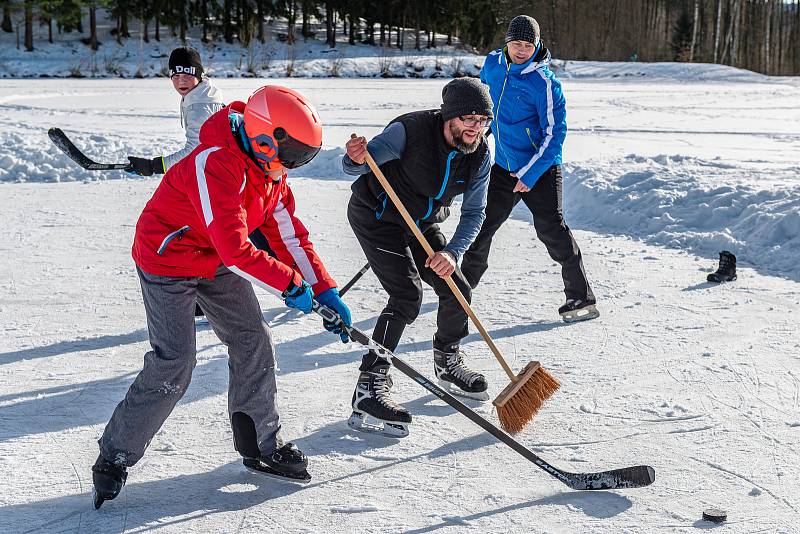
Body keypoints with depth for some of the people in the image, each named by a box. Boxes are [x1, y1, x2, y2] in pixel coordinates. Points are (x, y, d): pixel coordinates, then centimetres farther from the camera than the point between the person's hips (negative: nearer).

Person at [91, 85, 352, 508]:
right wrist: (291, 283, -28)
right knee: (174, 365, -13)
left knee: (253, 341, 4)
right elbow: (235, 247, -38)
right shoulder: (216, 165, -33)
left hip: (219, 265, 8)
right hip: (168, 262, -8)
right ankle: (114, 458, 4)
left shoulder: (270, 170, -4)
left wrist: (325, 291, -5)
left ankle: (261, 446, 19)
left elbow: (289, 235, 0)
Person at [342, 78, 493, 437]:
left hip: (423, 225, 6)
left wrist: (453, 252, -26)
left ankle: (447, 363, 34)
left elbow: (473, 213, -9)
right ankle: (369, 388, -19)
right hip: (377, 216, -6)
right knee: (407, 295, -20)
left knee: (457, 291, 5)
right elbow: (353, 166, -28)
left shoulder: (479, 155, -12)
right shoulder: (410, 131, -29)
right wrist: (357, 159, -53)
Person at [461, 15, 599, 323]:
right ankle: (465, 281, 34)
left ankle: (582, 299, -8)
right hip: (504, 166, 6)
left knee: (550, 228, -14)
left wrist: (530, 174, -23)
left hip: (540, 169, -6)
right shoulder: (493, 63, 0)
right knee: (481, 224, 13)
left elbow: (554, 133, -19)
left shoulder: (544, 83, -19)